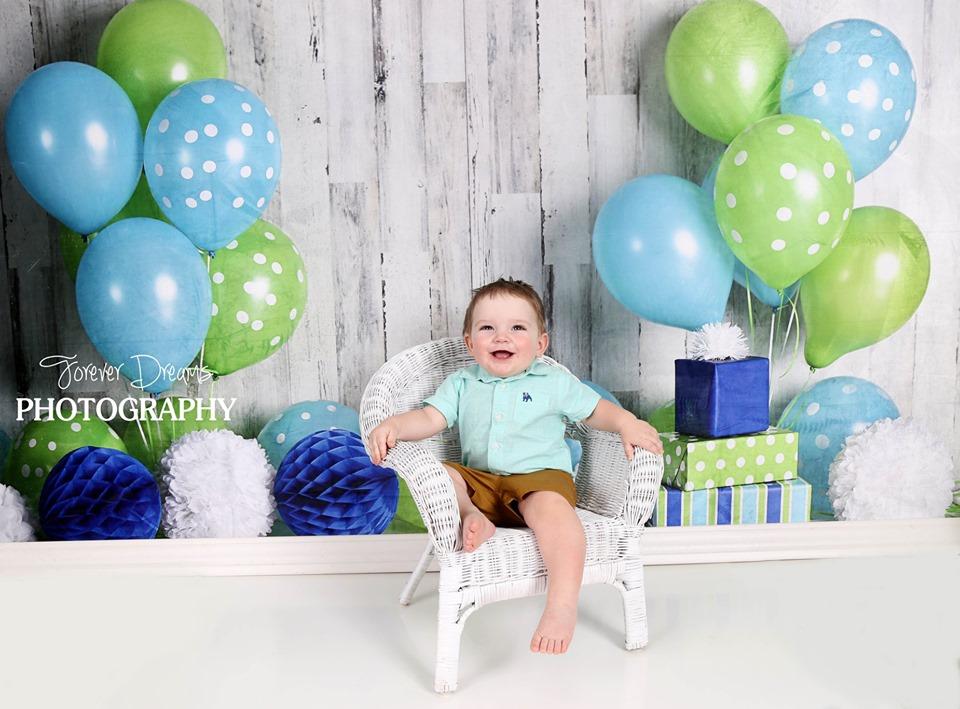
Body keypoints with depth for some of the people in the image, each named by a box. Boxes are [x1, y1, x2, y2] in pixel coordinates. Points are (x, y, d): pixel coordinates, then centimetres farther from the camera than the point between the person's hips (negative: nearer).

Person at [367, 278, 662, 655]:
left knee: (550, 506, -35)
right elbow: (429, 418, 2)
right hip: (479, 481, 4)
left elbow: (597, 409, 13)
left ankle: (562, 604, -40)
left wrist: (628, 424, -7)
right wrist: (393, 425, -18)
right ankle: (470, 517, -34)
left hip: (540, 476, -3)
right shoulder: (461, 384, 11)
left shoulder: (555, 383, 7)